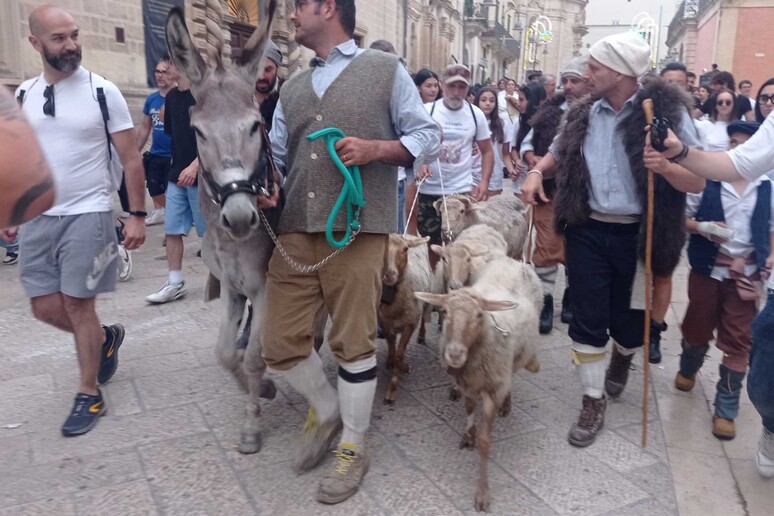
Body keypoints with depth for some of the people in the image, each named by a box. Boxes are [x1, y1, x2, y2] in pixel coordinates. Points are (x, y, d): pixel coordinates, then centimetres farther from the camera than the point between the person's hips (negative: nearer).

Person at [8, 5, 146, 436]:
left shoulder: (103, 91, -6)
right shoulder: (24, 94, 6)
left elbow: (132, 159, -6)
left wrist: (138, 215, -10)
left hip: (87, 215, -5)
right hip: (39, 218, 5)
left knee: (77, 305, -1)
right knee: (46, 308, 8)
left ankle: (90, 395, 15)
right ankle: (106, 337, 35)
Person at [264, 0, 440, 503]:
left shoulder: (387, 70, 5)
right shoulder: (292, 87, 20)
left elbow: (428, 138, 3)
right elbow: (275, 155, 17)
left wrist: (376, 149, -13)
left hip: (357, 230, -5)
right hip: (295, 231, 5)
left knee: (354, 341, 4)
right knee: (280, 341, 5)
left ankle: (353, 448, 23)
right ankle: (326, 410, 33)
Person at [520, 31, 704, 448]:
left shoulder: (667, 112, -10)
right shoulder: (585, 113, 3)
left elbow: (698, 182, -11)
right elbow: (559, 152, 23)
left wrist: (665, 164, -31)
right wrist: (537, 171, 2)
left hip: (637, 236, -3)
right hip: (587, 231, 3)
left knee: (629, 319, 13)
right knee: (587, 319, 4)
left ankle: (622, 359, 50)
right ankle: (594, 404, 21)